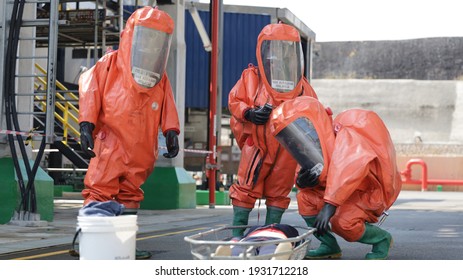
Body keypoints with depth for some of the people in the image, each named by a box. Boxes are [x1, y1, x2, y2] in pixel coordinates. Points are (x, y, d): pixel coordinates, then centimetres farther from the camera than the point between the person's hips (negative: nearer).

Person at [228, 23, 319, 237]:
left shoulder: (302, 84, 9)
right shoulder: (251, 77, -1)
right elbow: (234, 101, -1)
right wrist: (249, 113, -19)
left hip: (288, 150, 3)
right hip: (257, 145, -3)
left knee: (279, 193, 10)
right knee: (246, 189, 0)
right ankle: (237, 233, 9)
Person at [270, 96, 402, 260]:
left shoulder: (346, 135, -26)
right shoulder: (319, 143, 1)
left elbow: (352, 167, -41)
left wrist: (330, 205, -43)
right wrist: (302, 182, -20)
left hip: (373, 191, -8)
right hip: (352, 190, 8)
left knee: (342, 222, -29)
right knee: (306, 197, -4)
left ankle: (382, 240, -1)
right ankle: (329, 246, 10)